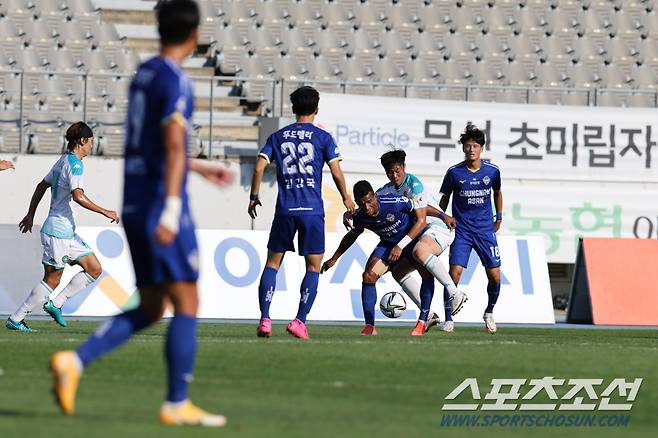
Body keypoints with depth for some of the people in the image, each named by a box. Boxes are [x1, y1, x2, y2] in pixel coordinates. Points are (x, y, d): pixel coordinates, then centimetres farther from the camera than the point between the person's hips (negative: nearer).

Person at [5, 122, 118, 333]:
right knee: (52, 279, -6)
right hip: (59, 231, -10)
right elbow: (78, 197, -27)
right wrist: (105, 212, -21)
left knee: (94, 269, 6)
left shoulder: (63, 161, 15)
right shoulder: (75, 164, -15)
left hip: (68, 231, 10)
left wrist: (31, 215, 29)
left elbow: (42, 186, 23)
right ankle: (15, 319, 0)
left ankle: (55, 304, 8)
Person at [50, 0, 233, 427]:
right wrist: (172, 209, -28)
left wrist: (203, 169, 36)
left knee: (149, 309, 11)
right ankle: (177, 404, -1)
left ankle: (75, 361, -5)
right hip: (162, 203, -9)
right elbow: (174, 145, -22)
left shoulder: (144, 75, 16)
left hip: (134, 205, 9)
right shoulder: (176, 81, -12)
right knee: (186, 304, -2)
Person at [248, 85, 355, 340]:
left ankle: (264, 319, -2)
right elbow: (336, 172, -2)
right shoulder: (322, 137, 2)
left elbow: (259, 167, 3)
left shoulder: (277, 137, 9)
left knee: (272, 262, 10)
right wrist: (346, 198, 13)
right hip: (312, 211, -2)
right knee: (313, 266, 7)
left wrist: (254, 197, 16)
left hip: (284, 209, 2)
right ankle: (300, 321, -4)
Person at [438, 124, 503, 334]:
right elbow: (444, 198, 9)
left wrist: (499, 217, 20)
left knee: (494, 275, -3)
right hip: (461, 230, -2)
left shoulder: (492, 171, 0)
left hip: (485, 230, 2)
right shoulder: (454, 172, -4)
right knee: (455, 272, -15)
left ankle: (489, 312, 22)